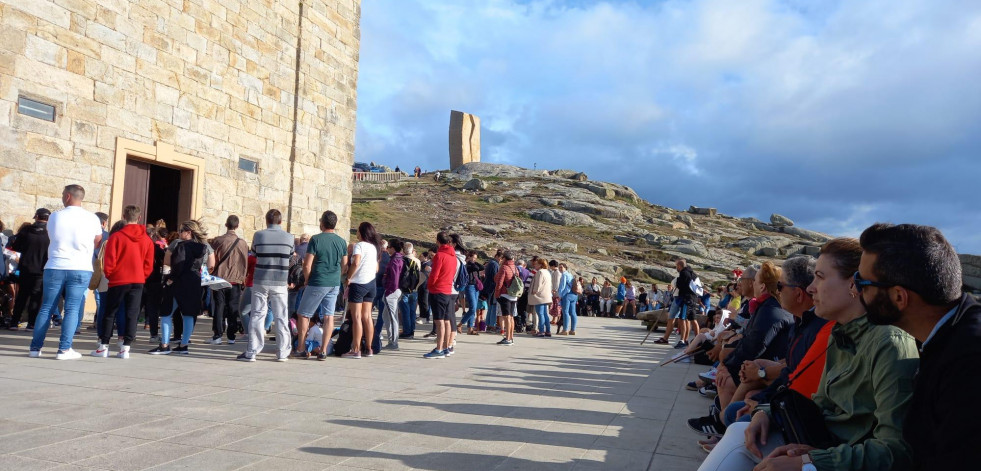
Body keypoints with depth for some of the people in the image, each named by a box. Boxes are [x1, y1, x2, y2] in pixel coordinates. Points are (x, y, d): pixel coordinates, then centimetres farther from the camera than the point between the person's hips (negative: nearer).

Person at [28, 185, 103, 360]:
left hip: (55, 268, 1)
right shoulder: (92, 219, -2)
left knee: (46, 308, 9)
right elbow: (98, 242, 10)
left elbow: (52, 238, 16)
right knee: (72, 310, 0)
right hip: (81, 269, -1)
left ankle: (35, 348, 13)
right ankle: (64, 349, -4)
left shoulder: (54, 216, 2)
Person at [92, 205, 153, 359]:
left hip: (118, 281, -2)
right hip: (138, 282, 2)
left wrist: (109, 275, 9)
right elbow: (148, 265, 4)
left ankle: (103, 347, 11)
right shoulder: (147, 240, 2)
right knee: (132, 315, 5)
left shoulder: (116, 236, -9)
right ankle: (126, 348, 2)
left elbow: (109, 261, -7)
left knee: (109, 313, 9)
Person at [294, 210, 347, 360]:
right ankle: (323, 351, 6)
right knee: (329, 316, 6)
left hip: (317, 283, -5)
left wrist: (307, 281, 4)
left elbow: (307, 265, -11)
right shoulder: (342, 242, 5)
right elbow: (345, 267, 11)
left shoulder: (316, 239, -10)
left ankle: (301, 349, 12)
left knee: (303, 314, 9)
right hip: (335, 284, 5)